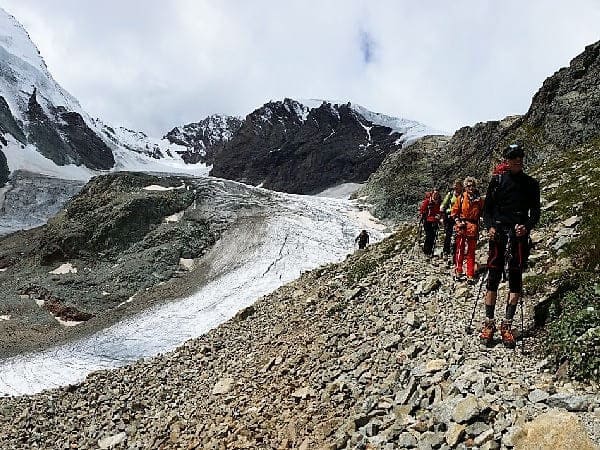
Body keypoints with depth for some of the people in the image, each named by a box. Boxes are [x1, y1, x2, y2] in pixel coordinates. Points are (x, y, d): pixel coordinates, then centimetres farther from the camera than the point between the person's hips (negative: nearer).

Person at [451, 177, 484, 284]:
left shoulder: (479, 199, 6)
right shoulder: (461, 198, 3)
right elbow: (454, 211, 6)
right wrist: (457, 221, -6)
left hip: (473, 228, 1)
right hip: (462, 226, -1)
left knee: (471, 252, 4)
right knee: (460, 250, 3)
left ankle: (470, 275, 9)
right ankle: (458, 271, 13)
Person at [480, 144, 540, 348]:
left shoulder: (531, 184, 9)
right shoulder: (497, 181, 7)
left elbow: (535, 212, 7)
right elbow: (487, 208, 8)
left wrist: (527, 226, -14)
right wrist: (490, 227, -10)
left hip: (519, 235, 1)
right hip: (498, 235, -1)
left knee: (515, 279, 1)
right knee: (493, 278, -3)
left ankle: (507, 325, 8)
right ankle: (489, 323, 4)